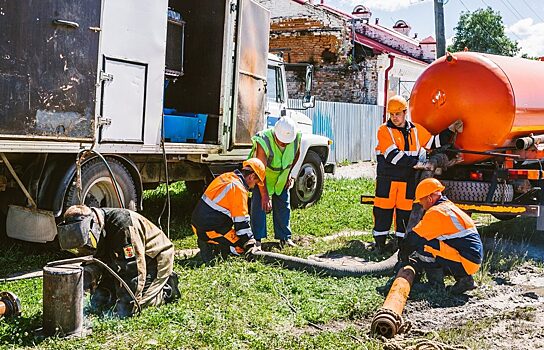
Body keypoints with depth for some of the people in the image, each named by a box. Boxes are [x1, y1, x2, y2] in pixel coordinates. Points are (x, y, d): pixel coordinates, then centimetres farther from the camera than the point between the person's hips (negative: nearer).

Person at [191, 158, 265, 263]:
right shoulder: (239, 189, -17)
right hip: (212, 230, -9)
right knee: (244, 246, -2)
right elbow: (242, 222, -15)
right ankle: (210, 248, -12)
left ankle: (207, 243, 4)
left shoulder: (225, 177, 11)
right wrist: (250, 244, -4)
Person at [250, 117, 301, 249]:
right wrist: (265, 196, -37)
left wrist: (289, 173, 0)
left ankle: (284, 237, 15)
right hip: (263, 175, -4)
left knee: (283, 205, 5)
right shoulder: (264, 142, -39)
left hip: (281, 177, 4)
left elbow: (296, 154, 1)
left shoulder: (296, 137, -24)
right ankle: (257, 238, -4)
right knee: (259, 203, -11)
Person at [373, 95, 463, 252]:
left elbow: (434, 142, 21)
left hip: (407, 179, 4)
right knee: (383, 210, -1)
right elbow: (393, 155, -17)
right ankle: (380, 243, 10)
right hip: (387, 179, -4)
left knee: (405, 210, 7)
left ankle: (401, 242, 18)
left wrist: (451, 130, 12)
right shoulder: (384, 131, -6)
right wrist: (416, 163, -19)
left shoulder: (416, 129, 10)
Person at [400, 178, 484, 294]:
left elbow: (414, 236, -9)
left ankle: (436, 283, -3)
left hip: (464, 262, -9)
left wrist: (404, 253, 10)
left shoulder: (436, 212, -12)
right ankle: (463, 277, 12)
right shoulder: (450, 207, 17)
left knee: (421, 244, -12)